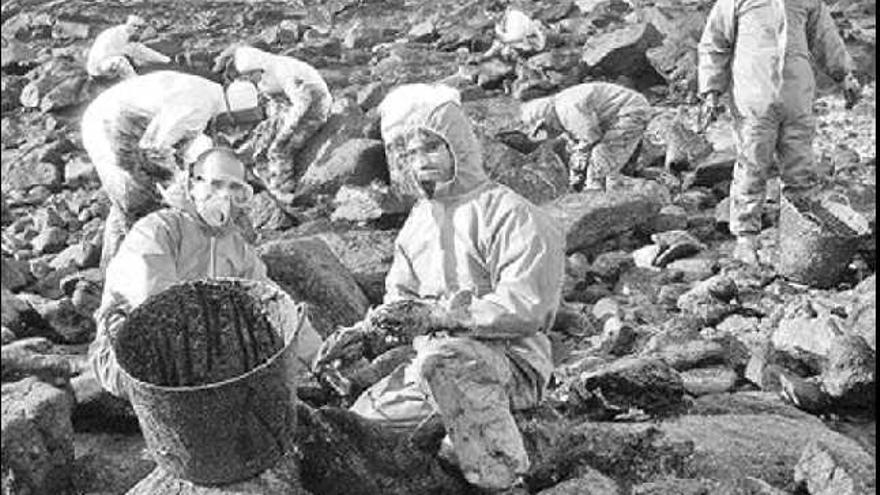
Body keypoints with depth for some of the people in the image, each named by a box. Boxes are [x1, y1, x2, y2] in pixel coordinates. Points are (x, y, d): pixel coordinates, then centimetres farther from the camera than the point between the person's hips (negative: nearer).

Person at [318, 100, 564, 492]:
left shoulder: (511, 216, -13)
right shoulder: (419, 219, 12)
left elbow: (525, 310, -23)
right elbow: (399, 297, 16)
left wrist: (437, 315, -25)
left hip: (511, 360, -8)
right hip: (435, 358, 8)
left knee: (441, 360, -39)